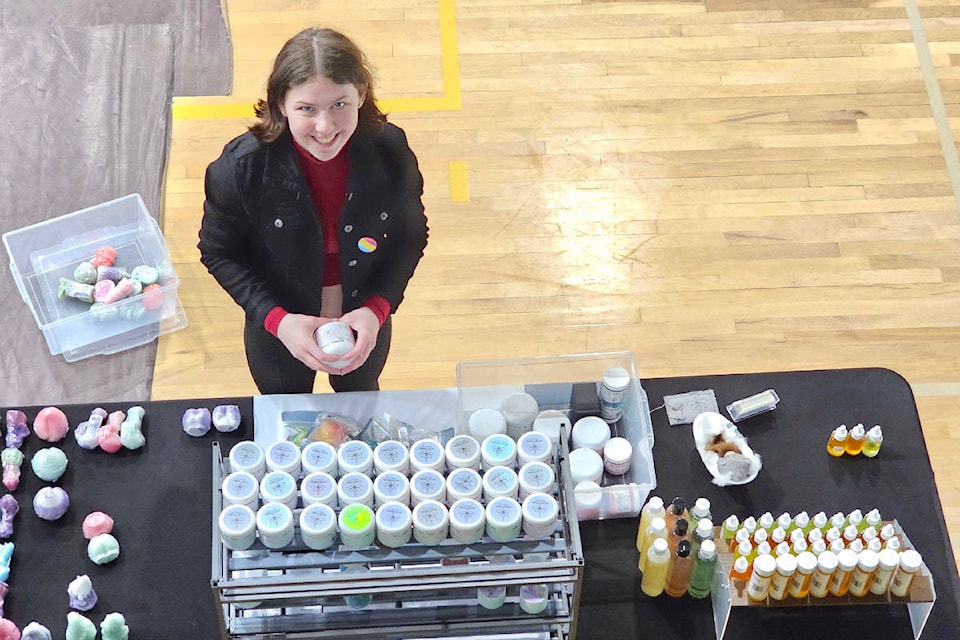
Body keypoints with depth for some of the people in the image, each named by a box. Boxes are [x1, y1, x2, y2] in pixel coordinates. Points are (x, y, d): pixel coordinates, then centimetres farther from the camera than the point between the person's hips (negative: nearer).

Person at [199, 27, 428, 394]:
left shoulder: (391, 152, -27)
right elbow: (218, 253, -17)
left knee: (360, 400, 35)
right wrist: (276, 319, -30)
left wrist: (377, 308, -25)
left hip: (366, 323, 2)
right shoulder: (241, 167, -31)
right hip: (278, 325, -1)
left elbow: (411, 237, -11)